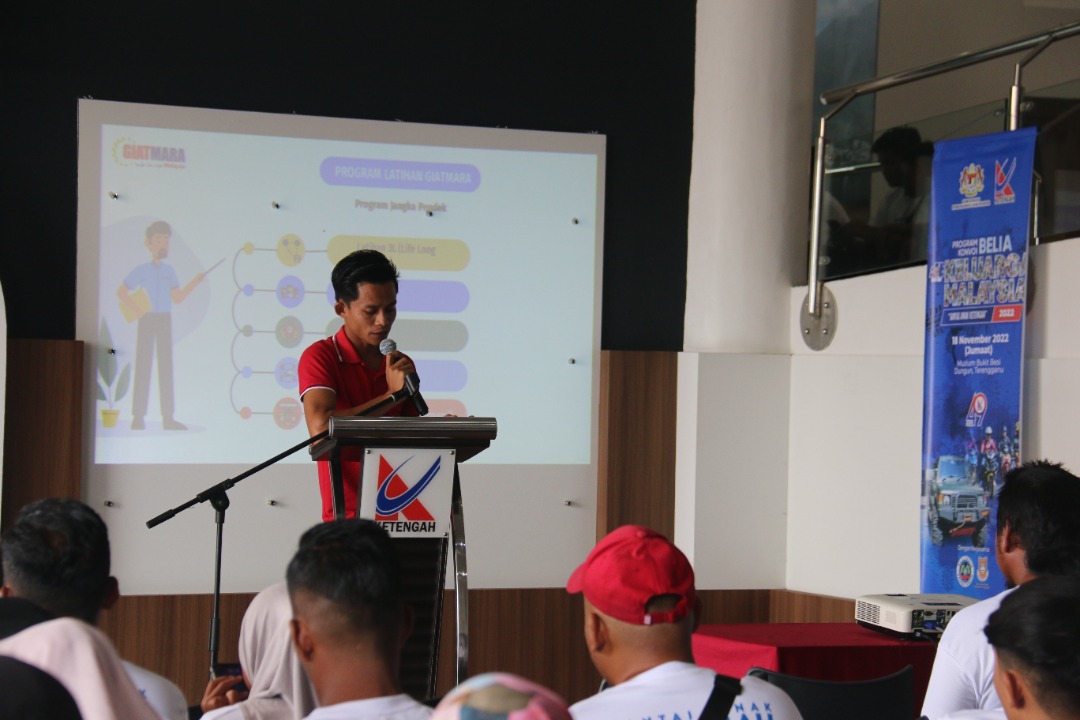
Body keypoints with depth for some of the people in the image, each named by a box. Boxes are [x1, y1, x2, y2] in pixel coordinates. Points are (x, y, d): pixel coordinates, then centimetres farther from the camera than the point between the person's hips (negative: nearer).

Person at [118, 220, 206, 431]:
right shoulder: (141, 270, -2)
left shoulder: (169, 271, 10)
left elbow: (177, 299, 8)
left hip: (165, 320, 4)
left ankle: (168, 417, 2)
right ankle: (138, 416, -2)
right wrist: (133, 309, -13)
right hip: (146, 320, -4)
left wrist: (194, 283, -3)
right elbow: (121, 291, 0)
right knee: (143, 366, -5)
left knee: (166, 367, 2)